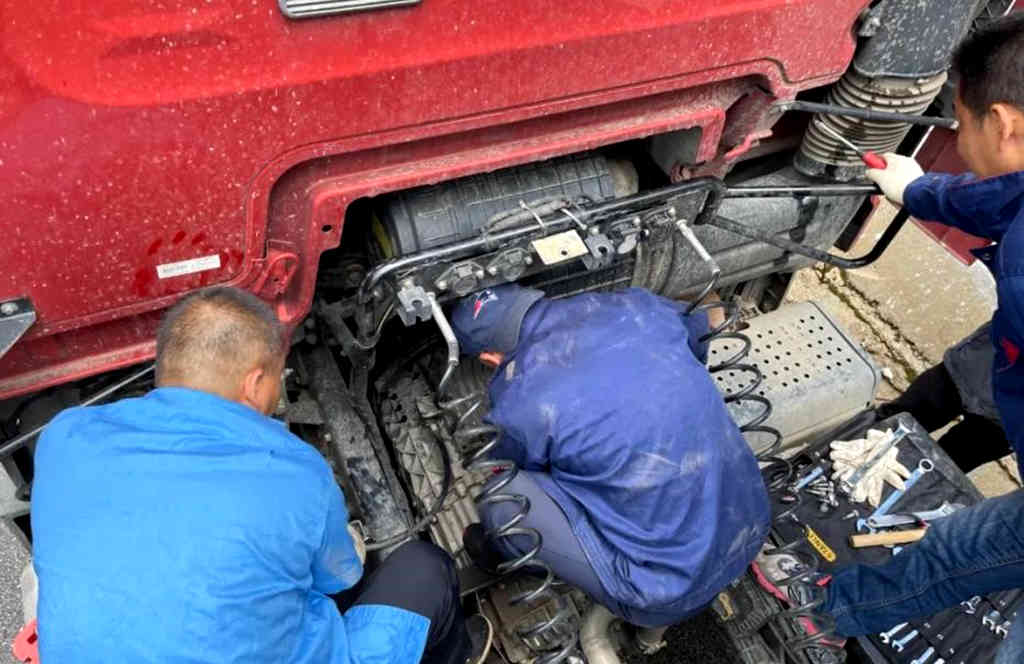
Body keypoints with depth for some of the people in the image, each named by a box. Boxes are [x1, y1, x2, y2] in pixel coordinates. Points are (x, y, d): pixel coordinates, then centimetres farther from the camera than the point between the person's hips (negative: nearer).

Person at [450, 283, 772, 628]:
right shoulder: (632, 305, -4)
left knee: (502, 496, -6)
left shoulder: (523, 402, -17)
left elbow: (511, 466, 8)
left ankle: (508, 553, 27)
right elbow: (697, 328, 21)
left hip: (675, 586, -6)